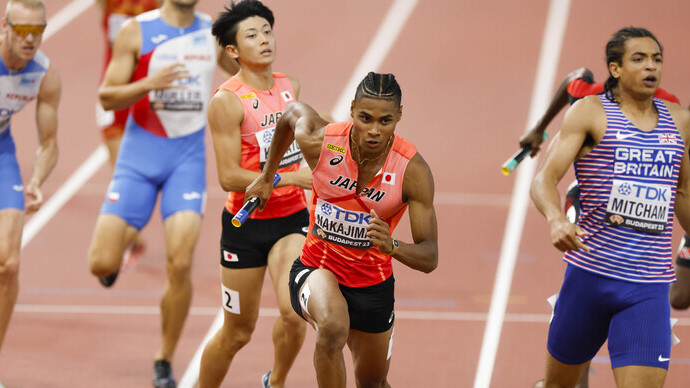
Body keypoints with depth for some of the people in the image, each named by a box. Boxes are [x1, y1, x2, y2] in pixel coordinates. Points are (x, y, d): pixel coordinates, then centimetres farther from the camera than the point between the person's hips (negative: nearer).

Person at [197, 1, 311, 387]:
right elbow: (229, 177, -19)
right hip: (246, 224, -4)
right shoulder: (227, 100, -15)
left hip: (292, 218, 4)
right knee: (238, 332, 5)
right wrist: (292, 177, -23)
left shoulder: (291, 87, 5)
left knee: (294, 312, -17)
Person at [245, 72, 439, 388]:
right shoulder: (320, 142, -21)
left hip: (373, 283, 2)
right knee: (333, 328, -37)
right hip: (317, 268, -2)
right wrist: (267, 177, 19)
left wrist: (391, 247, -42)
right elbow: (294, 111, 6)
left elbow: (429, 258, -20)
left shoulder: (413, 170, -22)